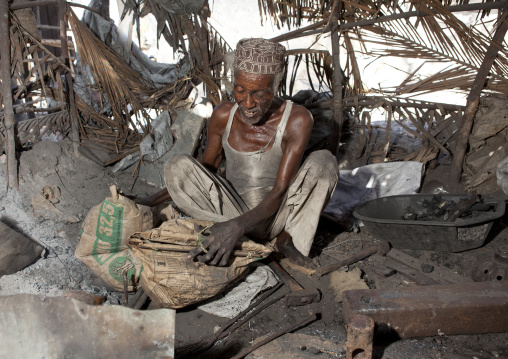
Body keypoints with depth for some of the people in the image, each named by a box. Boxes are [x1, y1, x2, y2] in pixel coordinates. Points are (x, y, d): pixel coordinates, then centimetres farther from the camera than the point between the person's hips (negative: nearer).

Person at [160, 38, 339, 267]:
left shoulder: (296, 120, -16)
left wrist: (237, 226, -37)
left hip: (277, 217, -2)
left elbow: (280, 192, -21)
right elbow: (206, 169, 9)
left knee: (323, 161, -27)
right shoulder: (223, 116, -6)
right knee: (177, 166, -22)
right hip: (232, 213, 3)